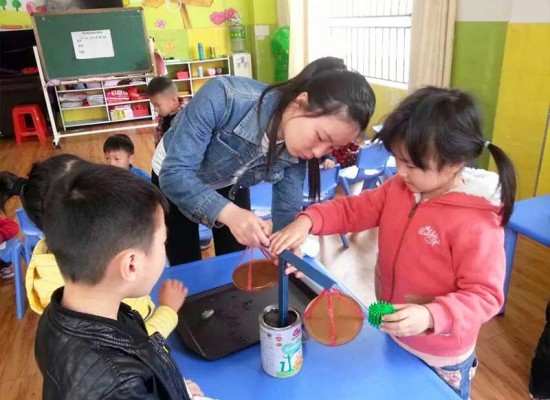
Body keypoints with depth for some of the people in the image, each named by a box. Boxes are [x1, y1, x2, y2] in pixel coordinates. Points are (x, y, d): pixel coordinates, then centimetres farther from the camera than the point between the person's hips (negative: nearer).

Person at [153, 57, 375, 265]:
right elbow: (174, 173, -38)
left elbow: (287, 207, -17)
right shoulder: (222, 98, -39)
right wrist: (228, 212, -53)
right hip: (175, 181, -3)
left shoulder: (298, 149, -23)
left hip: (231, 187, 3)